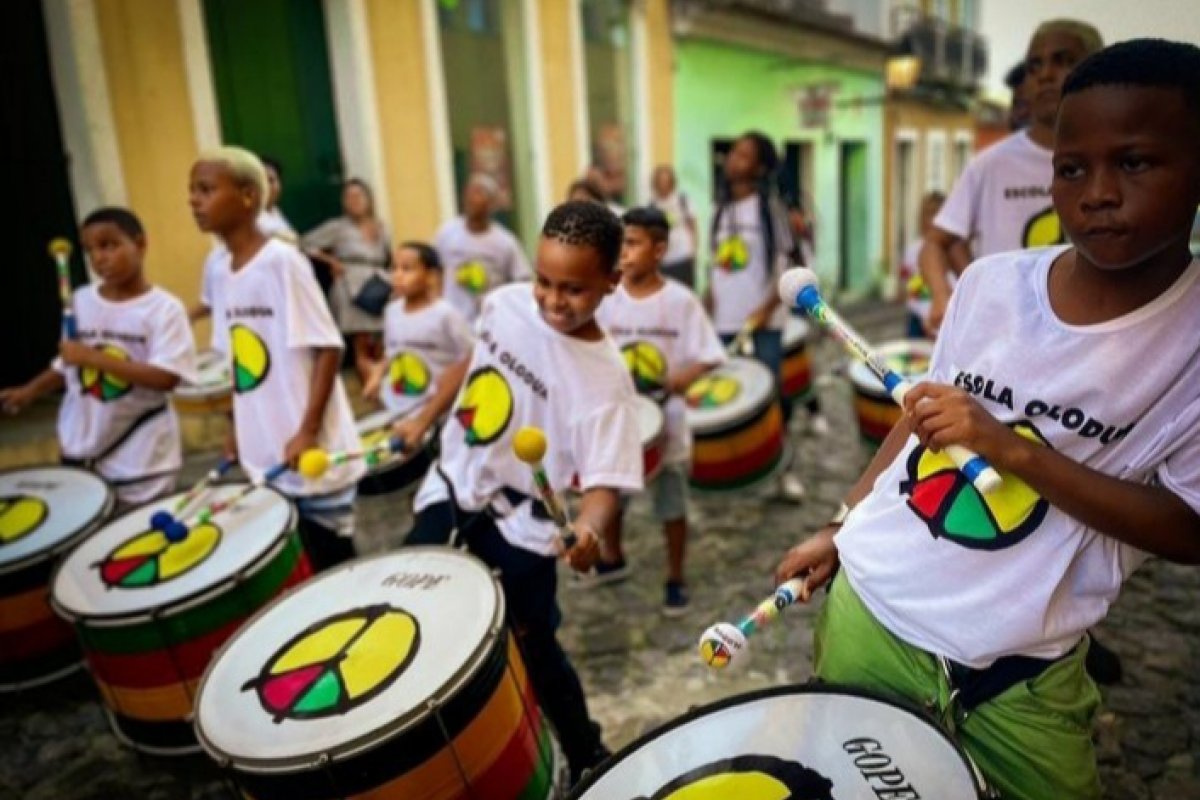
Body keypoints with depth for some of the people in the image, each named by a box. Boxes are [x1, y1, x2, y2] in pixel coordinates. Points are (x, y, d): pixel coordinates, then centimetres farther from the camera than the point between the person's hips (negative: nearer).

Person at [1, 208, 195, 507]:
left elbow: (166, 378, -22)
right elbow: (67, 364, 14)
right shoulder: (81, 301, 4)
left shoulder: (164, 308, -13)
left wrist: (94, 358, -23)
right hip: (82, 448, 5)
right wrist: (29, 392, -1)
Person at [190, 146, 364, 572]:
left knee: (333, 564, 6)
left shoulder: (282, 260, -15)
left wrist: (309, 430, -20)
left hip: (313, 454, -7)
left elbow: (328, 347, -17)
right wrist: (239, 426, 12)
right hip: (265, 456, 7)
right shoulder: (223, 269, 8)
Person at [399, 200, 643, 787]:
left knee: (534, 652, 3)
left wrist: (590, 529, -48)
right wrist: (424, 418, 15)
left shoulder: (605, 380, -24)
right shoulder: (504, 303, -8)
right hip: (448, 489, 6)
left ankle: (587, 759, 30)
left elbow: (604, 480, -28)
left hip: (518, 527, -5)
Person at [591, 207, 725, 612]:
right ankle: (612, 559, 44)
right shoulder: (606, 299, -5)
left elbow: (708, 358, -10)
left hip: (665, 422, -3)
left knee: (672, 506, 9)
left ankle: (675, 578, 29)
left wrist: (677, 380, -26)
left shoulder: (680, 301, -12)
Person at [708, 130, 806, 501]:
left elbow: (787, 264, -7)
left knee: (770, 391, -3)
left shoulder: (769, 205, -5)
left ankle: (784, 469, 10)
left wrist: (767, 307, -16)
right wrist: (706, 304, 4)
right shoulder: (722, 209, 11)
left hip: (764, 319, -5)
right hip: (724, 320, 5)